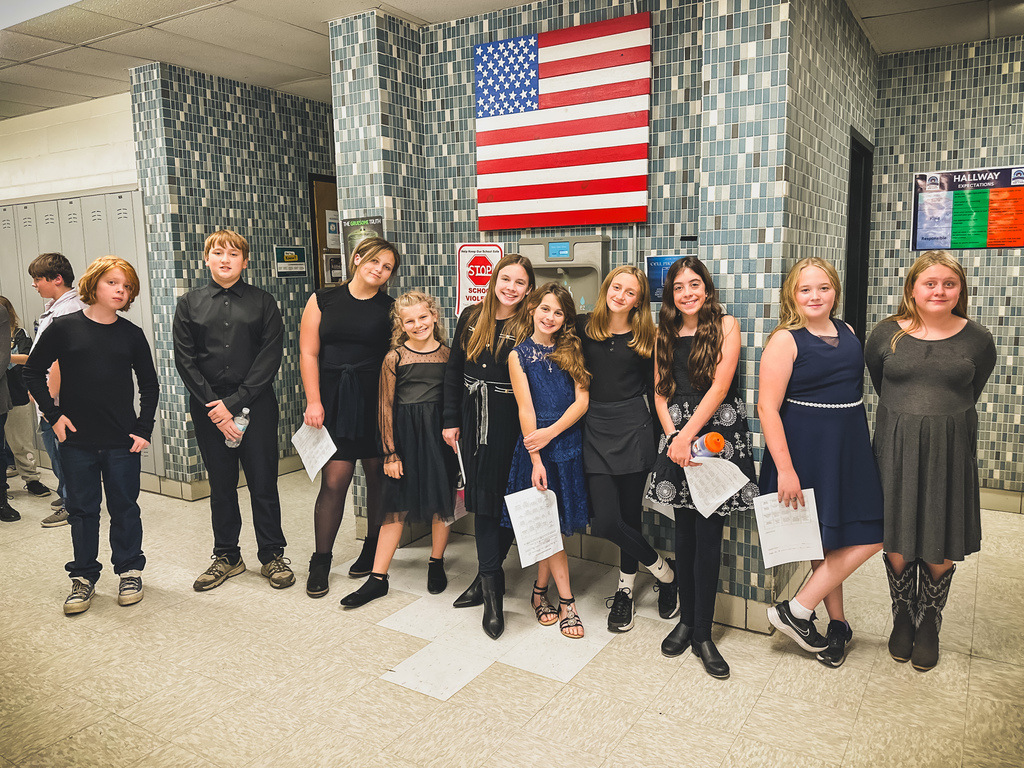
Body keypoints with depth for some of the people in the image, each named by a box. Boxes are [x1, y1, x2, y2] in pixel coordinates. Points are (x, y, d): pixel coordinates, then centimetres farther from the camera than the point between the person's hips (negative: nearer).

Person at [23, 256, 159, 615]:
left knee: (125, 508, 9)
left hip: (123, 441, 1)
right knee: (82, 510, 10)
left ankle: (130, 571, 25)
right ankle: (83, 578, 23)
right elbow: (33, 372, 6)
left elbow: (149, 385, 9)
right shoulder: (65, 328, -2)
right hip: (77, 440, 0)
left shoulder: (131, 334, 2)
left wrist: (144, 429, 2)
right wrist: (53, 414, -3)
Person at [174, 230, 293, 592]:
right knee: (221, 484, 10)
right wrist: (214, 406, -9)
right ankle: (226, 556, 25)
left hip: (255, 404, -1)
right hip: (208, 407, 2)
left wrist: (234, 403, -11)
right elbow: (185, 361, 1)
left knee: (263, 481, 2)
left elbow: (270, 358, -5)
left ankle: (273, 555, 16)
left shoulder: (263, 302, 2)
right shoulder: (190, 304, 6)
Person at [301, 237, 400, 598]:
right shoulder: (323, 300, 6)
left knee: (378, 476, 9)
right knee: (334, 480, -5)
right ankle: (321, 562, 10)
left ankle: (373, 550, 29)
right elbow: (308, 353, 3)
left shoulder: (390, 308, 6)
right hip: (334, 401, 0)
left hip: (376, 401, 1)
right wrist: (313, 401, -5)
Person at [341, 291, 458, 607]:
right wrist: (390, 453, -4)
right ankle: (378, 578, 11)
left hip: (441, 434, 2)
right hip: (405, 435, -2)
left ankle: (436, 565, 30)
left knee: (441, 501, 10)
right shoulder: (394, 358, -4)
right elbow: (386, 407, -2)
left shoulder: (448, 354, 2)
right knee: (397, 505, 2)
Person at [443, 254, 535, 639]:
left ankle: (488, 578, 12)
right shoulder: (472, 318, 5)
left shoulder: (530, 327, -7)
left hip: (509, 426, -4)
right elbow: (453, 371, 9)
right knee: (481, 498, 8)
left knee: (499, 500, 0)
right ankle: (490, 580, 18)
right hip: (473, 421, 4)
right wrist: (451, 420, 5)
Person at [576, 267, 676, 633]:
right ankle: (664, 571, 17)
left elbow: (654, 389, 8)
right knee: (606, 522, -8)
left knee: (630, 515, 5)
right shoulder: (584, 327, 4)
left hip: (633, 430, 0)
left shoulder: (644, 338, 3)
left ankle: (625, 589, 29)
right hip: (596, 430, 1)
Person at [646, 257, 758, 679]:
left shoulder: (725, 325, -1)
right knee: (685, 533, 8)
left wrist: (687, 435, -13)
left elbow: (719, 387, -9)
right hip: (677, 438, 4)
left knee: (708, 535, -2)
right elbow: (660, 393, 11)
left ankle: (702, 633, 9)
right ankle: (686, 619, 23)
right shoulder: (665, 334, 13)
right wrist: (673, 436, -5)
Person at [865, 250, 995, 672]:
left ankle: (929, 624, 29)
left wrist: (945, 417, 11)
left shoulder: (976, 339, 0)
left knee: (941, 549, 6)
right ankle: (902, 619, 29)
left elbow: (970, 395, 11)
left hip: (950, 451, 0)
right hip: (896, 447, 0)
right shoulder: (887, 334, 0)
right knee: (896, 543, 6)